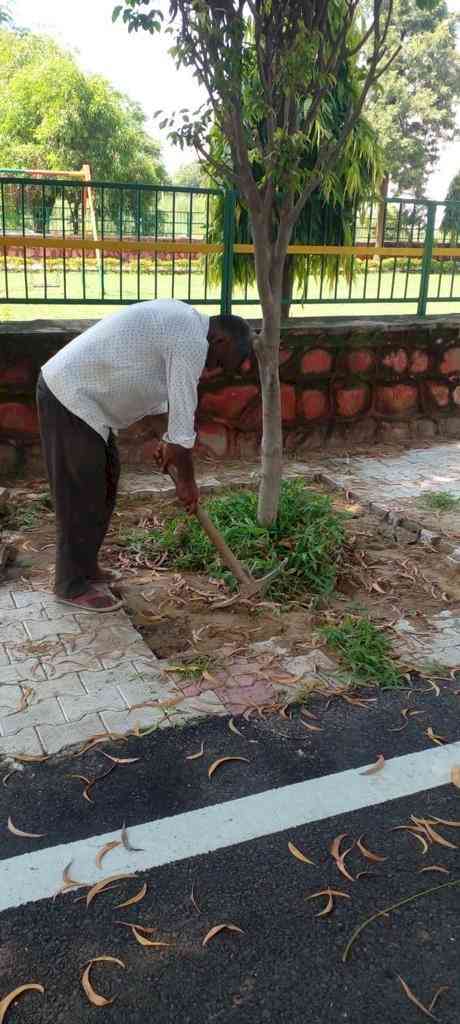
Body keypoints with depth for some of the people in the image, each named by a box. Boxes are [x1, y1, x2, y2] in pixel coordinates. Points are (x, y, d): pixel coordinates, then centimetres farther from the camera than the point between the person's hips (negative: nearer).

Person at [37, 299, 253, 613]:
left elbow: (157, 386, 23)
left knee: (105, 482, 17)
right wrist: (187, 480, -5)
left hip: (76, 388, 11)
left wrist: (169, 441, 24)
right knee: (80, 497, -2)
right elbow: (183, 416, -16)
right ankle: (73, 585, 11)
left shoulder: (183, 320, 13)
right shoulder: (193, 340, -19)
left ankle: (85, 566, 29)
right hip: (70, 398, -11)